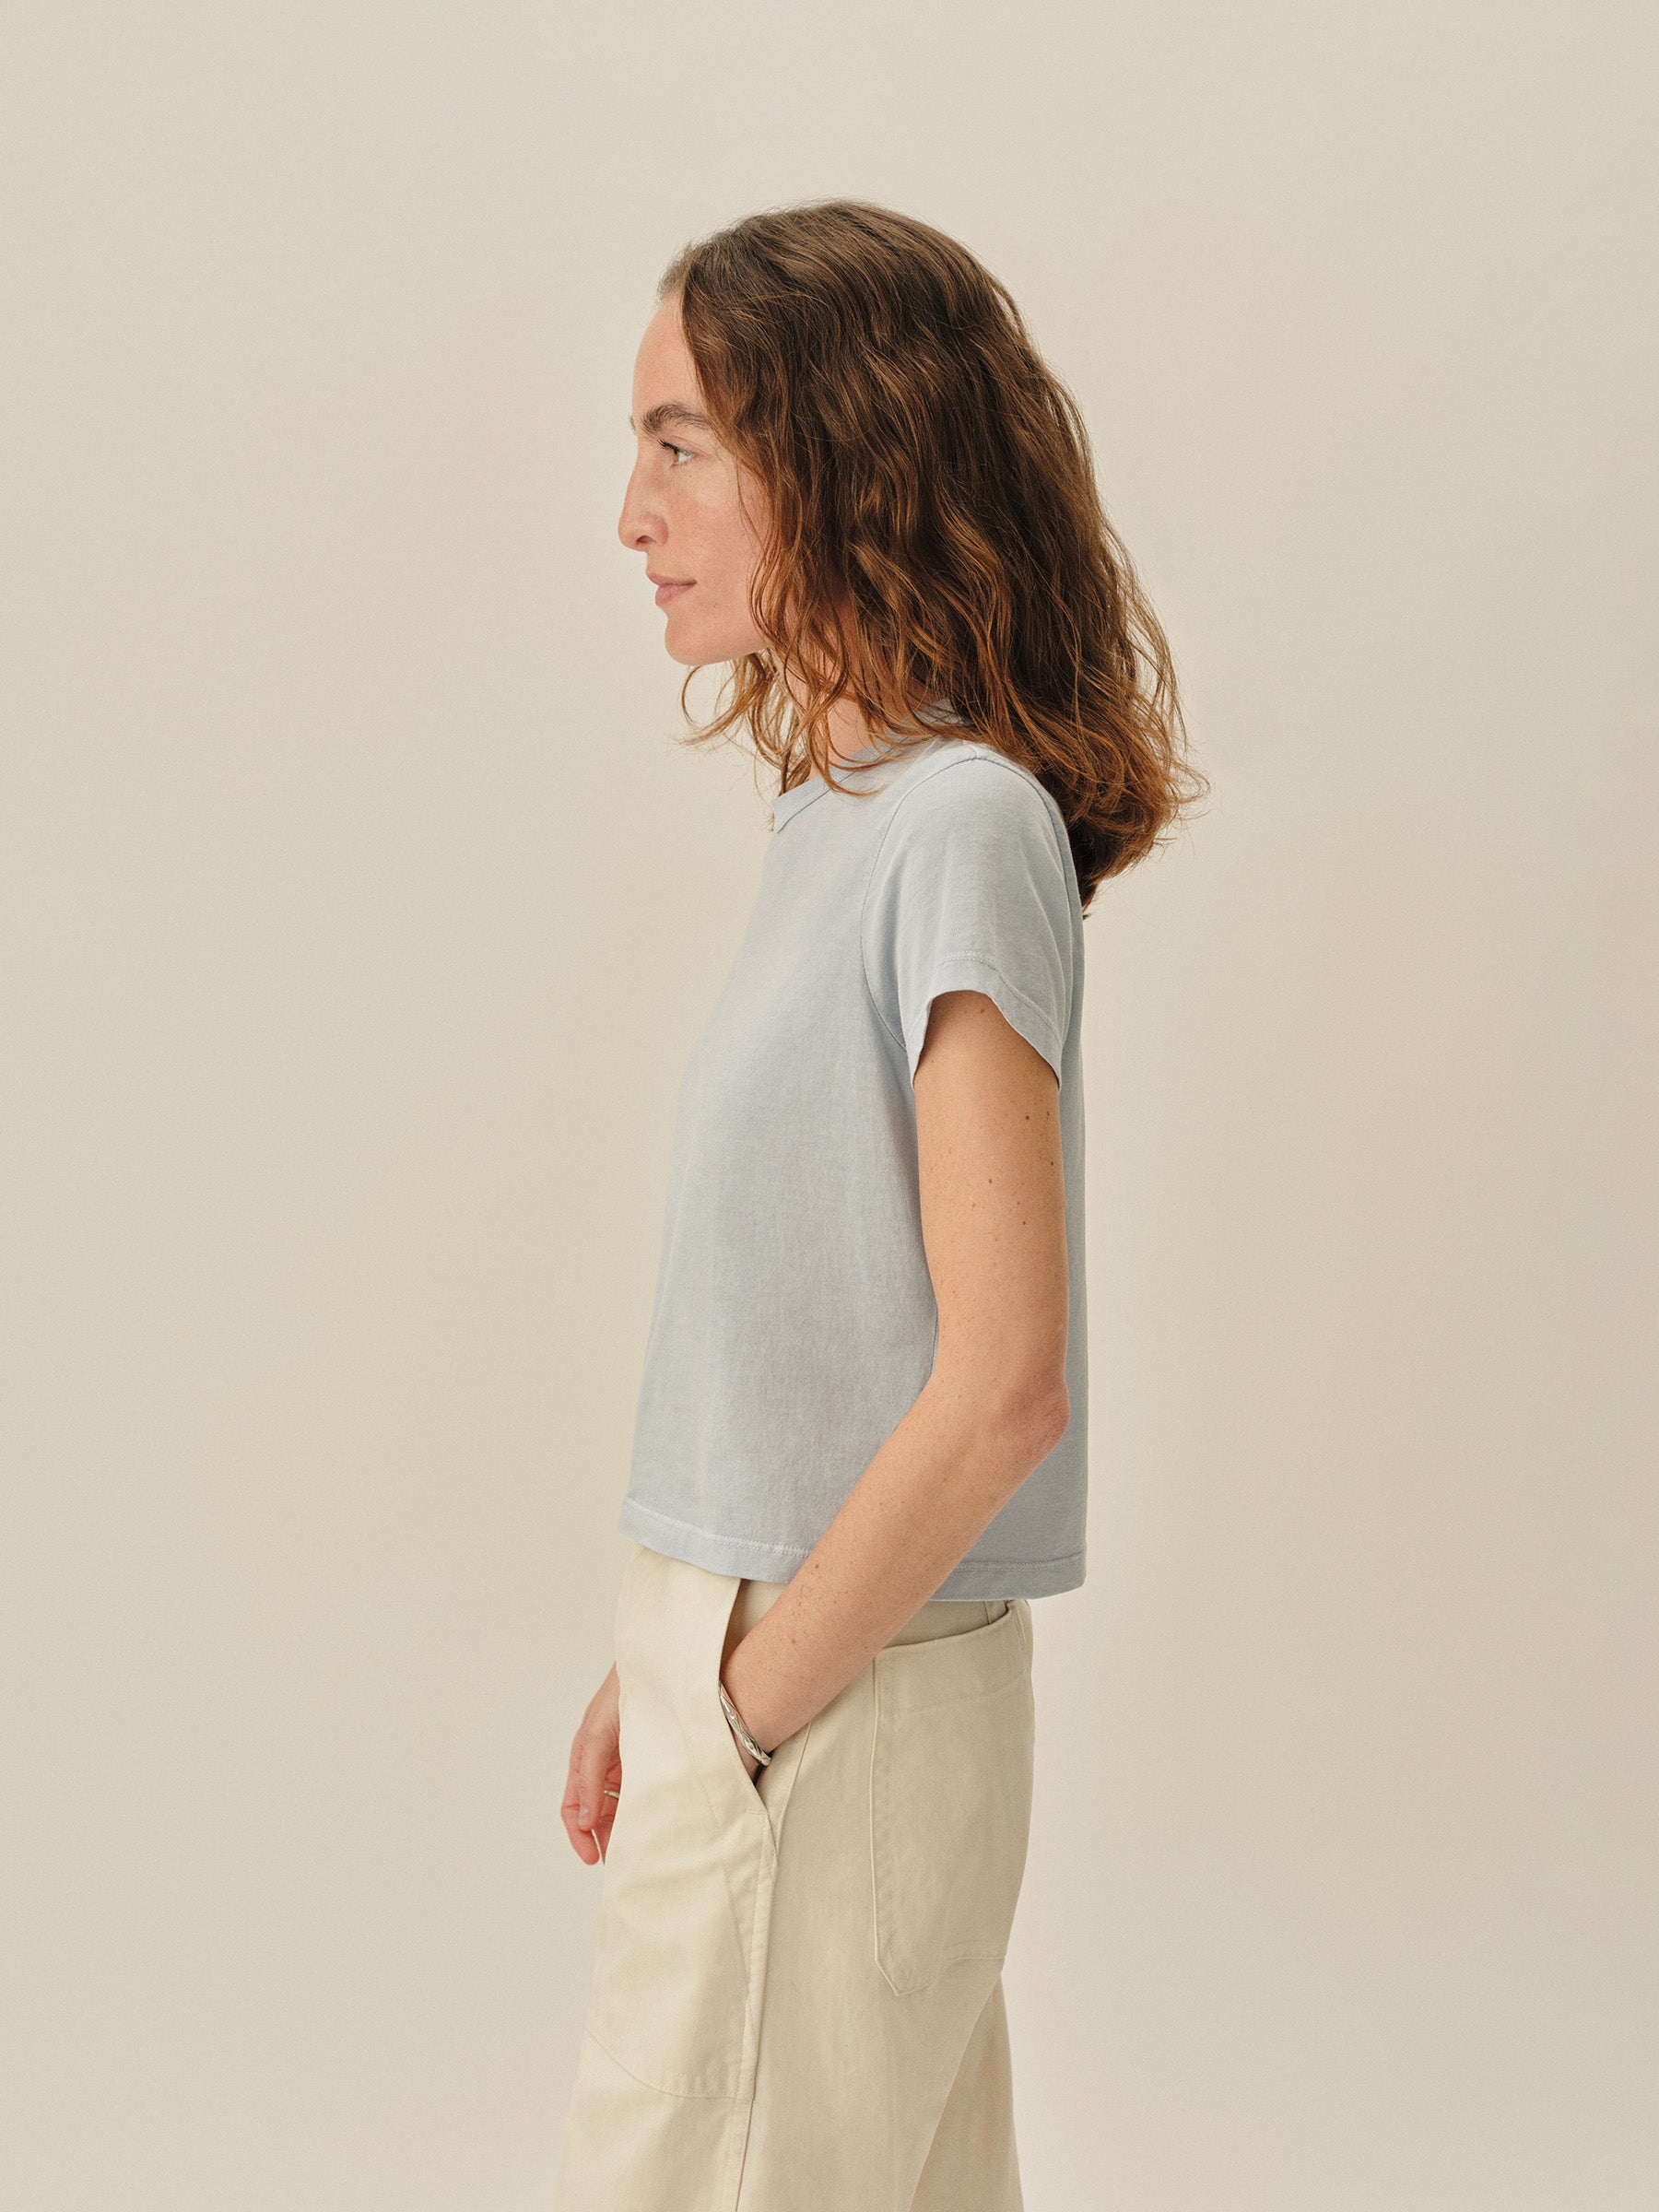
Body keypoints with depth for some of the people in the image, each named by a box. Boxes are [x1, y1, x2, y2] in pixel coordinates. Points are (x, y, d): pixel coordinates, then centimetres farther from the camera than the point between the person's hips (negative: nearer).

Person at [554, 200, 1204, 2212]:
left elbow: (1001, 1385, -21)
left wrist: (753, 1708, -14)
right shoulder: (842, 813, 8)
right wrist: (667, 1663, 13)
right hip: (772, 1660, 8)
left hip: (838, 1712, -8)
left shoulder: (963, 828, -18)